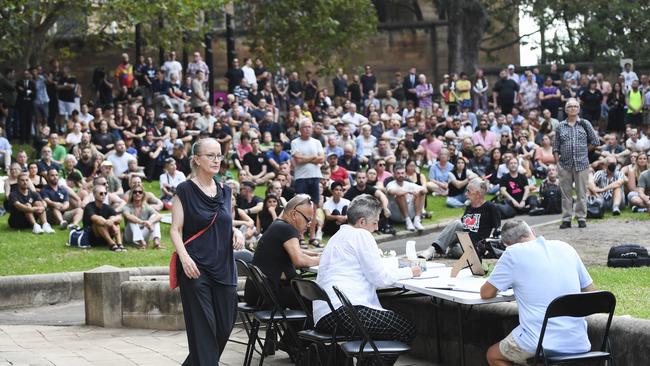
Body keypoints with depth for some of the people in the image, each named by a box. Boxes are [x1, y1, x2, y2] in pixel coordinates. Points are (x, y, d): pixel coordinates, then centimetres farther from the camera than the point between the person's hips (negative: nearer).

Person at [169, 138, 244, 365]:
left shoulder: (225, 191, 13)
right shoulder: (185, 191, -4)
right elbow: (175, 230, -6)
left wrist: (236, 232, 1)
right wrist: (184, 257, -22)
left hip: (223, 267, 6)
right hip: (196, 268, -6)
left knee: (224, 325, 6)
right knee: (203, 326, -9)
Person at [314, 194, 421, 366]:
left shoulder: (339, 236, 25)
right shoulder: (361, 236, -3)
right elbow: (380, 278, -6)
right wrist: (408, 272, 9)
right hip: (343, 311, -10)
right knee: (408, 329, -4)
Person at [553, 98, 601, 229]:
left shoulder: (585, 124, 7)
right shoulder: (560, 126, 9)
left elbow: (596, 142, 6)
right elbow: (556, 146, 9)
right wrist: (557, 161, 1)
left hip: (581, 164, -1)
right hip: (565, 164, 1)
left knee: (581, 192, 1)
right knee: (566, 192, 3)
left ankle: (581, 218, 8)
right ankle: (566, 219, 7)